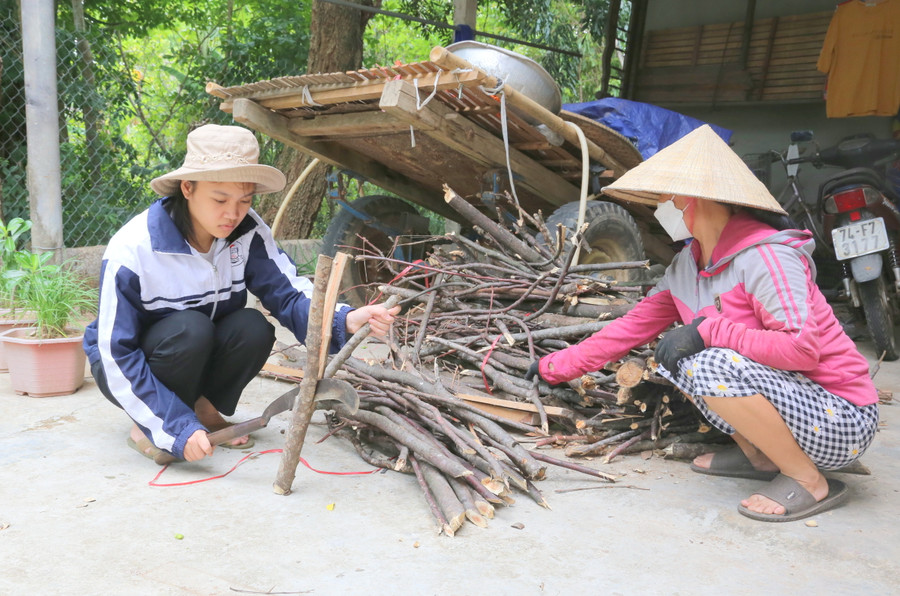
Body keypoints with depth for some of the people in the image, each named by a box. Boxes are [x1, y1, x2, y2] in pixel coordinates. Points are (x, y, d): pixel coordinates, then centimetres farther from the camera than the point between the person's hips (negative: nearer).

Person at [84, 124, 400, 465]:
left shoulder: (248, 232, -15)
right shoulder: (132, 250, -28)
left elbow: (289, 292, -22)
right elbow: (116, 355, -26)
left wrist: (345, 320, -44)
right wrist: (178, 428, -33)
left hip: (201, 357, 4)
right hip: (125, 370, -4)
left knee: (254, 327, -25)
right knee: (191, 328, -33)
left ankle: (203, 409, 0)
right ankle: (148, 427, -10)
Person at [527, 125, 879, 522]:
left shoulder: (764, 257, -22)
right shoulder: (687, 266, 4)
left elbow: (802, 348, -30)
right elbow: (635, 325, 7)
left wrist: (708, 330, -29)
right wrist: (554, 367, 7)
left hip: (840, 419, -8)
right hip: (785, 390, 8)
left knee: (714, 365, -30)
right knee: (672, 355, 1)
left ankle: (810, 481, -10)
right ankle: (760, 456, 9)